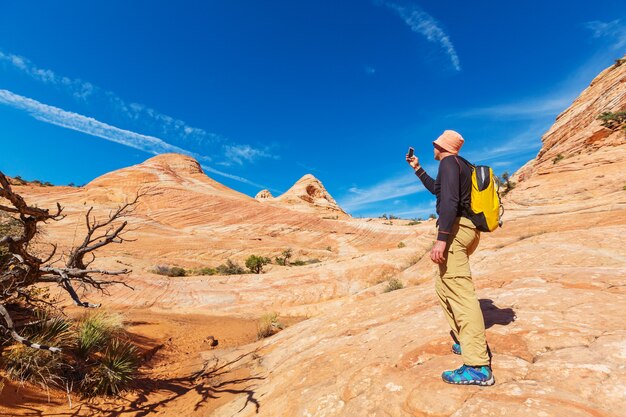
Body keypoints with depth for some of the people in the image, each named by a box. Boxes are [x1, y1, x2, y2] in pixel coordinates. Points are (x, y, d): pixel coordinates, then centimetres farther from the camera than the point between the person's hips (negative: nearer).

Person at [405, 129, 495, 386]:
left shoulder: (448, 162, -6)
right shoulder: (460, 165, 24)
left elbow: (449, 200, -21)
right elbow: (436, 189, 39)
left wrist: (441, 238, -27)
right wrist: (417, 168, 40)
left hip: (456, 229, -11)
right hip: (467, 229, 11)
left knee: (459, 292, -15)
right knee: (444, 286, 18)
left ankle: (478, 367, -14)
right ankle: (468, 342, 23)